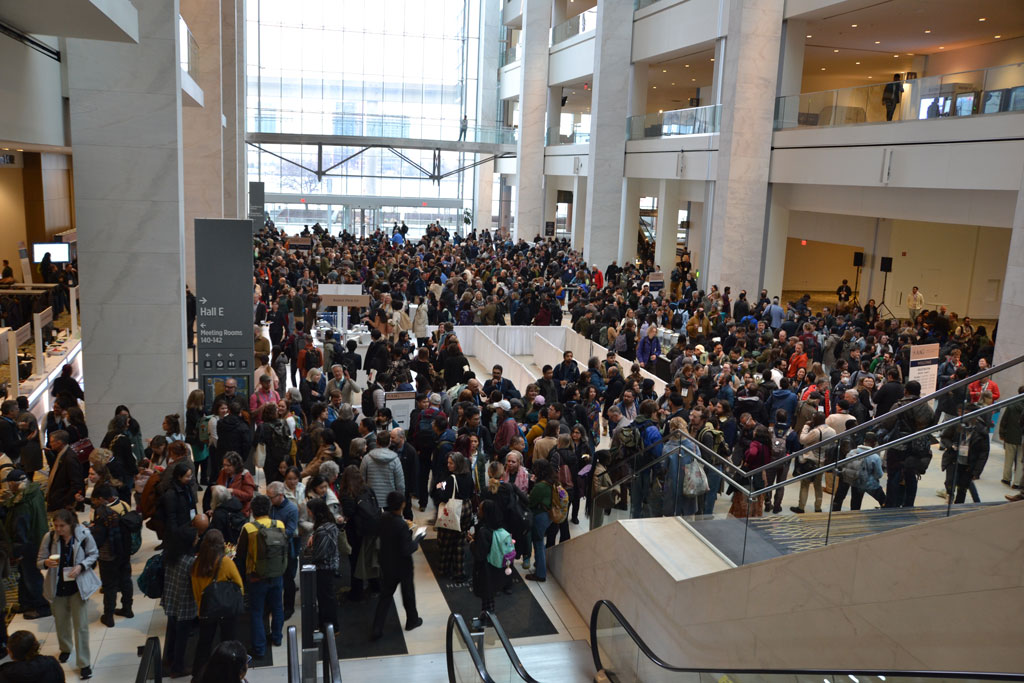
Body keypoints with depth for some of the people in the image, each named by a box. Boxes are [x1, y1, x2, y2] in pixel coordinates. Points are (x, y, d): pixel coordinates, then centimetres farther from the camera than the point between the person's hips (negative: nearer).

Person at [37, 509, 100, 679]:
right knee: (61, 621, 21)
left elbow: (93, 554, -1)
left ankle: (84, 663, 10)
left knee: (81, 625, -1)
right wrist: (47, 563, -25)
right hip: (57, 587, 3)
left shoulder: (83, 535, -15)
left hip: (78, 586, -2)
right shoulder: (49, 537, -11)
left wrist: (81, 566, -19)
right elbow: (39, 561, -2)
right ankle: (65, 649, 50)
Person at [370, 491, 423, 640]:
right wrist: (416, 539, -11)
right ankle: (412, 620, 39)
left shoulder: (384, 518, -10)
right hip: (402, 566, -5)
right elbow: (406, 550, -27)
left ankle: (376, 630, 11)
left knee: (385, 595, 14)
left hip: (386, 564, 5)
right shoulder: (402, 525, -29)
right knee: (408, 593, 19)